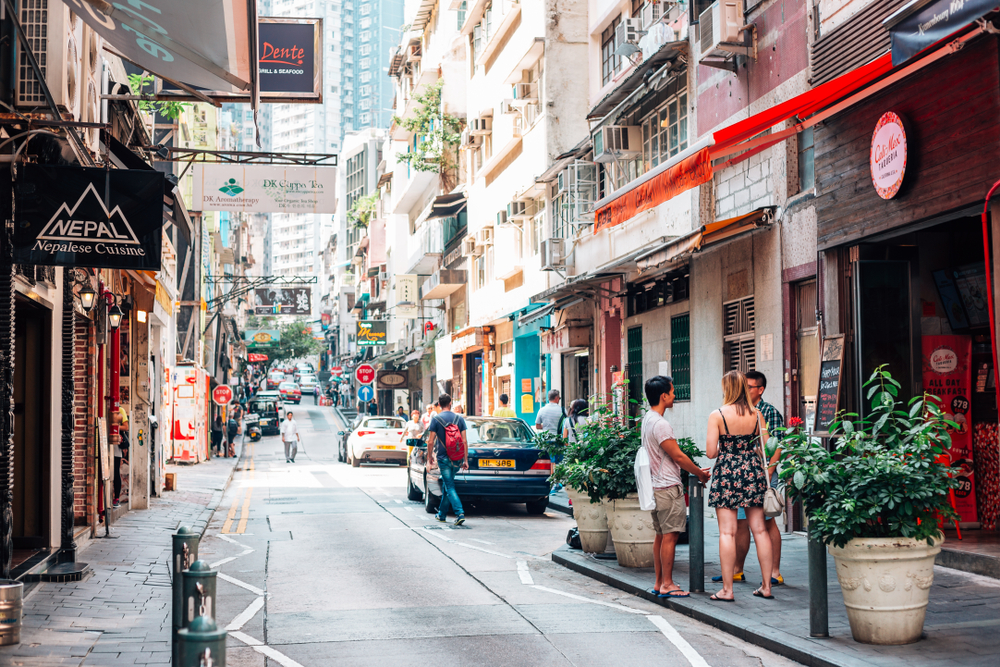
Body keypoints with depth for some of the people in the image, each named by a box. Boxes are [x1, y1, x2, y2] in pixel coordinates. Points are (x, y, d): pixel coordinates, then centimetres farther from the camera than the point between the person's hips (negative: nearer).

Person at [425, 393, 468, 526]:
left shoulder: (436, 419, -6)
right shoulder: (459, 419, 3)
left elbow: (430, 442, -7)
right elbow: (464, 441, 1)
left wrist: (429, 456, 8)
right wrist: (465, 460, 6)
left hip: (443, 458, -4)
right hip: (457, 458, 4)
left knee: (450, 487, -4)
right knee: (446, 485, 19)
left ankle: (460, 513, -20)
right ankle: (442, 514, 28)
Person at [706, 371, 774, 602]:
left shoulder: (717, 416, -9)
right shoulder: (756, 414, 2)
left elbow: (711, 452, -10)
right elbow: (766, 446, 8)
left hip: (727, 473, -4)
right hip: (753, 472, 4)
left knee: (727, 532, -1)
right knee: (759, 529, 9)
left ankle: (727, 589, 0)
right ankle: (766, 586, 13)